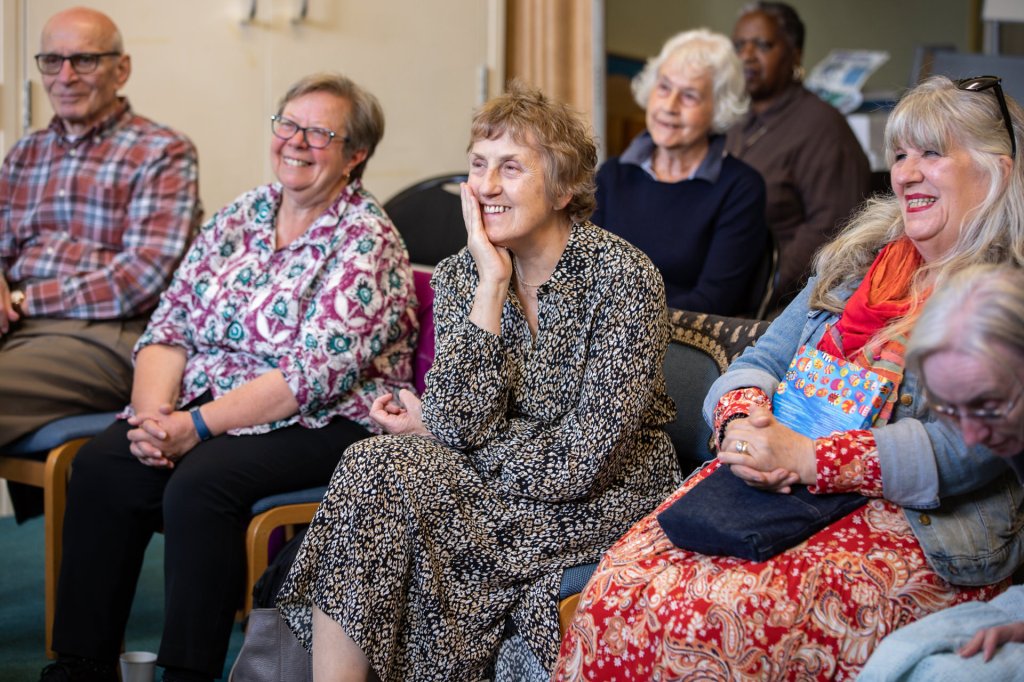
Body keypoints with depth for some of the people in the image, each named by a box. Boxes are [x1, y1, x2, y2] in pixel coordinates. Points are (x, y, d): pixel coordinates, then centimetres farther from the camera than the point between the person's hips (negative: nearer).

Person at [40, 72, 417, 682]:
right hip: (208, 406, 6)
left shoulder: (368, 243, -10)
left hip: (325, 427, -6)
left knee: (201, 483, -32)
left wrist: (196, 426, -22)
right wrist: (155, 412, -13)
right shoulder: (240, 217, 11)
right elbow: (171, 328, 7)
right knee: (103, 465, -17)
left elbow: (314, 375, -19)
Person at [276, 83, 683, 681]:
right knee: (372, 469, -23)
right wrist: (492, 284, -16)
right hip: (498, 480, 5)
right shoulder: (460, 276, 2)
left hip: (606, 500, -5)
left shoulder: (623, 277, -14)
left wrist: (434, 429, -7)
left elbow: (585, 460, -17)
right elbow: (461, 423, -11)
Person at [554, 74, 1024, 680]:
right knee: (620, 586, -20)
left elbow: (972, 448, -15)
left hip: (917, 526, -6)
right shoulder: (857, 260, 20)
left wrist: (807, 457, -20)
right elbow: (758, 363, 19)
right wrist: (742, 420, -7)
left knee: (708, 613, -30)